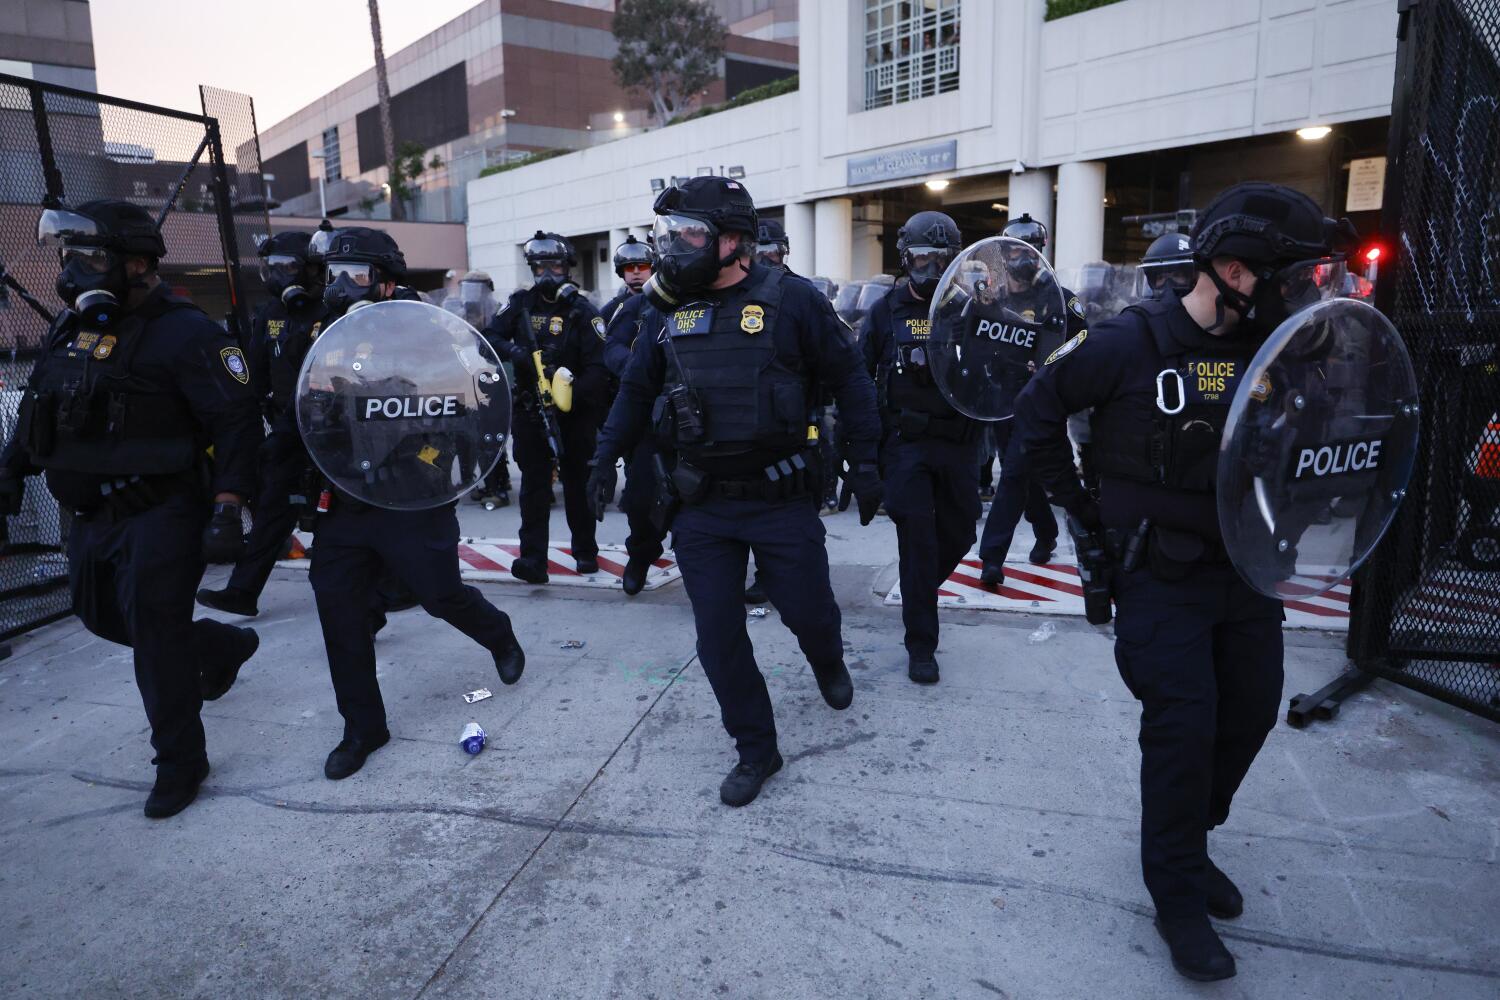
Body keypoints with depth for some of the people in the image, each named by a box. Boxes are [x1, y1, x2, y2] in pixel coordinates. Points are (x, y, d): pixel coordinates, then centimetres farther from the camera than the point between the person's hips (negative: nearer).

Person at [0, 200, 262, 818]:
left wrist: (227, 509, -26)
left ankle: (179, 762, 13)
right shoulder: (73, 328, 9)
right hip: (94, 514, 9)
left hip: (162, 513, -9)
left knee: (154, 629, -4)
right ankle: (225, 647, 40)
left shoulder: (181, 332, -16)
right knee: (100, 614, 19)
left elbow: (236, 420, -21)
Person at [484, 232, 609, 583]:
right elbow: (489, 338, 1)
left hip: (575, 412, -2)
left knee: (577, 482, 8)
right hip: (530, 409, 2)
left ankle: (586, 551, 22)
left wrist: (571, 396, -24)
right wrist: (515, 351, -19)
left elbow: (598, 367, -11)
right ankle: (532, 559, -1)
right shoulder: (520, 304, 7)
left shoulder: (582, 310, -3)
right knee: (533, 484, -1)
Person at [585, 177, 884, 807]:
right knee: (718, 636, 5)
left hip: (781, 499, -3)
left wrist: (865, 462, -2)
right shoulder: (671, 311, 5)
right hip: (702, 506, 4)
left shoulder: (788, 300, -9)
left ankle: (827, 663, 49)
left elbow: (847, 379, -2)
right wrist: (604, 459, 14)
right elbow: (637, 389, 16)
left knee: (808, 612, 11)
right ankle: (755, 750, 25)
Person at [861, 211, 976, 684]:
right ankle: (921, 645, 8)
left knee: (958, 534, 11)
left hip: (956, 443, 3)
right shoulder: (886, 311, 2)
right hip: (905, 443, -3)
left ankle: (918, 595, 41)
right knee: (918, 541, -3)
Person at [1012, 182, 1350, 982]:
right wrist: (1079, 506, -5)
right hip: (1160, 574, -6)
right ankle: (1178, 895, 14)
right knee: (1184, 725, -6)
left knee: (1250, 713, 12)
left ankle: (1185, 845, 36)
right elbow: (1037, 411, -6)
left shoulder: (1271, 347, 1)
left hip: (1243, 570, 6)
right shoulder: (1129, 343, -15)